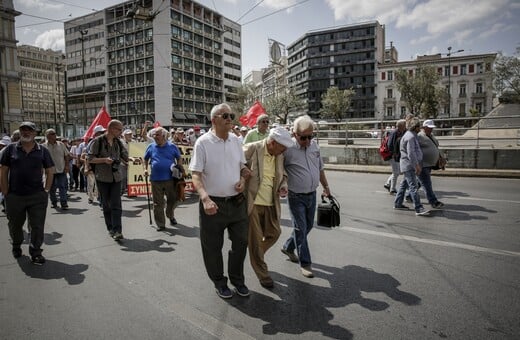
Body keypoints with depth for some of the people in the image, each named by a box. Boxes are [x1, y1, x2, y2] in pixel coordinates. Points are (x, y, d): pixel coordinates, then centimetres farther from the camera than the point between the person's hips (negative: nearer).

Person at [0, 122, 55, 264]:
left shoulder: (42, 150, 2)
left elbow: (50, 172, 6)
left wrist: (46, 191, 0)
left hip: (37, 196, -1)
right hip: (14, 196, 1)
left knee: (37, 226, 2)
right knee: (15, 225, 18)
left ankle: (35, 252, 16)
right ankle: (16, 246, 43)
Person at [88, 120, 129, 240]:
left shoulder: (118, 142, 7)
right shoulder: (98, 141, -6)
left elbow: (125, 156, 11)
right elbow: (90, 158, -6)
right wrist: (104, 160, -20)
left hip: (116, 177, 2)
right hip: (102, 178, -2)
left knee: (116, 205, -6)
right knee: (106, 206, 7)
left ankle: (117, 231, -9)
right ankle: (110, 229, 21)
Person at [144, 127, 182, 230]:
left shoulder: (172, 146, 2)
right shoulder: (151, 147, 7)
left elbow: (179, 158, 10)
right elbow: (145, 159, 19)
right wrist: (145, 169, 5)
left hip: (170, 179, -1)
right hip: (156, 179, 1)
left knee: (172, 200, 11)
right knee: (158, 203, 4)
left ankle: (170, 216, 38)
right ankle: (160, 224, 14)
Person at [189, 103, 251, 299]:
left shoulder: (235, 141, 6)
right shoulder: (203, 142, -10)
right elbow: (195, 175, -15)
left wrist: (243, 179, -4)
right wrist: (205, 198, -30)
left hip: (237, 202, 5)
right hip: (213, 204, -5)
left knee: (240, 242, 14)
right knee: (213, 247, 10)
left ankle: (237, 279, 36)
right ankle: (219, 282, 33)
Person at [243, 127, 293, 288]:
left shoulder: (279, 155, 3)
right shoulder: (251, 149, -14)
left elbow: (282, 174, 17)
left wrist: (283, 185, -3)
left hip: (271, 203, 6)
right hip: (252, 202, -5)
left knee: (274, 233, 13)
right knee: (256, 239, 5)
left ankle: (257, 255, 42)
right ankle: (262, 273, 23)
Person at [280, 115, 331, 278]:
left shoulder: (314, 145, 3)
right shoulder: (287, 149, -17)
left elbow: (320, 168, 14)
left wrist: (326, 187, 19)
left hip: (312, 195, 7)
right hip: (296, 197, -6)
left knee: (308, 226, 17)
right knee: (300, 228, 0)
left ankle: (288, 247, 38)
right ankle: (305, 263, 14)